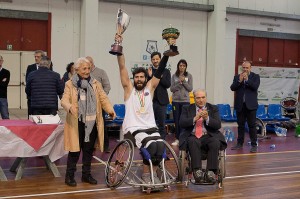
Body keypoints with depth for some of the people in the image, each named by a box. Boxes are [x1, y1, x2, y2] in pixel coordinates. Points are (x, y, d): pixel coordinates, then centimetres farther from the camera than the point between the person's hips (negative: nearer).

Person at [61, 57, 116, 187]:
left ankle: (86, 174, 26)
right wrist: (69, 107, -32)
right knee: (75, 150, 0)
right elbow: (64, 100, -10)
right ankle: (69, 176, 14)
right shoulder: (70, 84, 0)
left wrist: (110, 110, -14)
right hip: (77, 123, -3)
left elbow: (103, 98, 4)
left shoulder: (95, 84, 10)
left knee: (89, 149, 12)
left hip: (92, 123, 4)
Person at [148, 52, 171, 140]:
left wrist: (161, 77, -16)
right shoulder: (148, 71, 5)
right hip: (150, 100, 0)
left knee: (161, 123, 5)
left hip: (161, 100, 0)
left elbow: (168, 85, -4)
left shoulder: (166, 71, 7)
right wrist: (149, 76, -16)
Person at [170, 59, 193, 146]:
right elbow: (171, 89, 0)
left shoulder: (189, 76, 2)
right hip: (176, 100, 1)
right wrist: (179, 83, -12)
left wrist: (184, 81, -12)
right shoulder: (174, 76, 4)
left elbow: (190, 88, -2)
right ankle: (177, 139, 13)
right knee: (176, 120, 4)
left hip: (185, 101, -1)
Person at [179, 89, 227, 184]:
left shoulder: (213, 108, 13)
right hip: (192, 136, 0)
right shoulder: (187, 108, 13)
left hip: (208, 136, 1)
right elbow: (182, 123, -2)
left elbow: (218, 125, 0)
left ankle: (211, 172, -30)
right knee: (193, 142, -34)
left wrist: (207, 118, -16)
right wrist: (195, 118, -16)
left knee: (215, 143, -31)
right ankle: (197, 171, -34)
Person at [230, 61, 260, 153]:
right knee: (240, 125, 10)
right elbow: (232, 88, -2)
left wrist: (247, 79, -18)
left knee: (252, 125, -2)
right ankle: (240, 143, 18)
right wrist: (239, 80, -14)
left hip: (251, 105, -3)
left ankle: (254, 145, 2)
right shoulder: (237, 77, 9)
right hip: (240, 105, 3)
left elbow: (255, 86, -12)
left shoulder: (255, 76, 4)